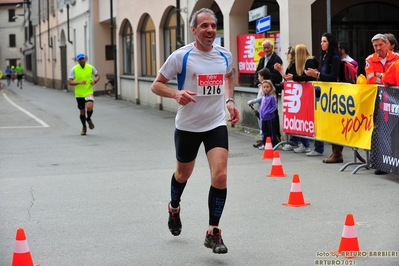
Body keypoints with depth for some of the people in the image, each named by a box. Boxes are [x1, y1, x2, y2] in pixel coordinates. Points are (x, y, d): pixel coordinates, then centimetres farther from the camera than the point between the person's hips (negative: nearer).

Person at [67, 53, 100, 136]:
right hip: (79, 94, 1)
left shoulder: (90, 67, -1)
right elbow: (69, 82, -9)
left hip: (89, 92, -1)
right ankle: (84, 127, 34)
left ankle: (89, 119, 10)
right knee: (82, 112, 11)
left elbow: (98, 75, 14)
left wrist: (94, 81, -8)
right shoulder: (74, 69, -6)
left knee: (89, 107, -24)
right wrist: (79, 82, -24)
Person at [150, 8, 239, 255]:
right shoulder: (181, 56, -13)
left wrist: (230, 100, 5)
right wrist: (176, 93, -27)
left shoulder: (225, 55, -2)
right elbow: (156, 84, -7)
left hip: (216, 124, 2)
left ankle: (213, 233, -2)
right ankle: (174, 208, 51)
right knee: (183, 174, 18)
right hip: (188, 125, -1)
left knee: (220, 175, -14)